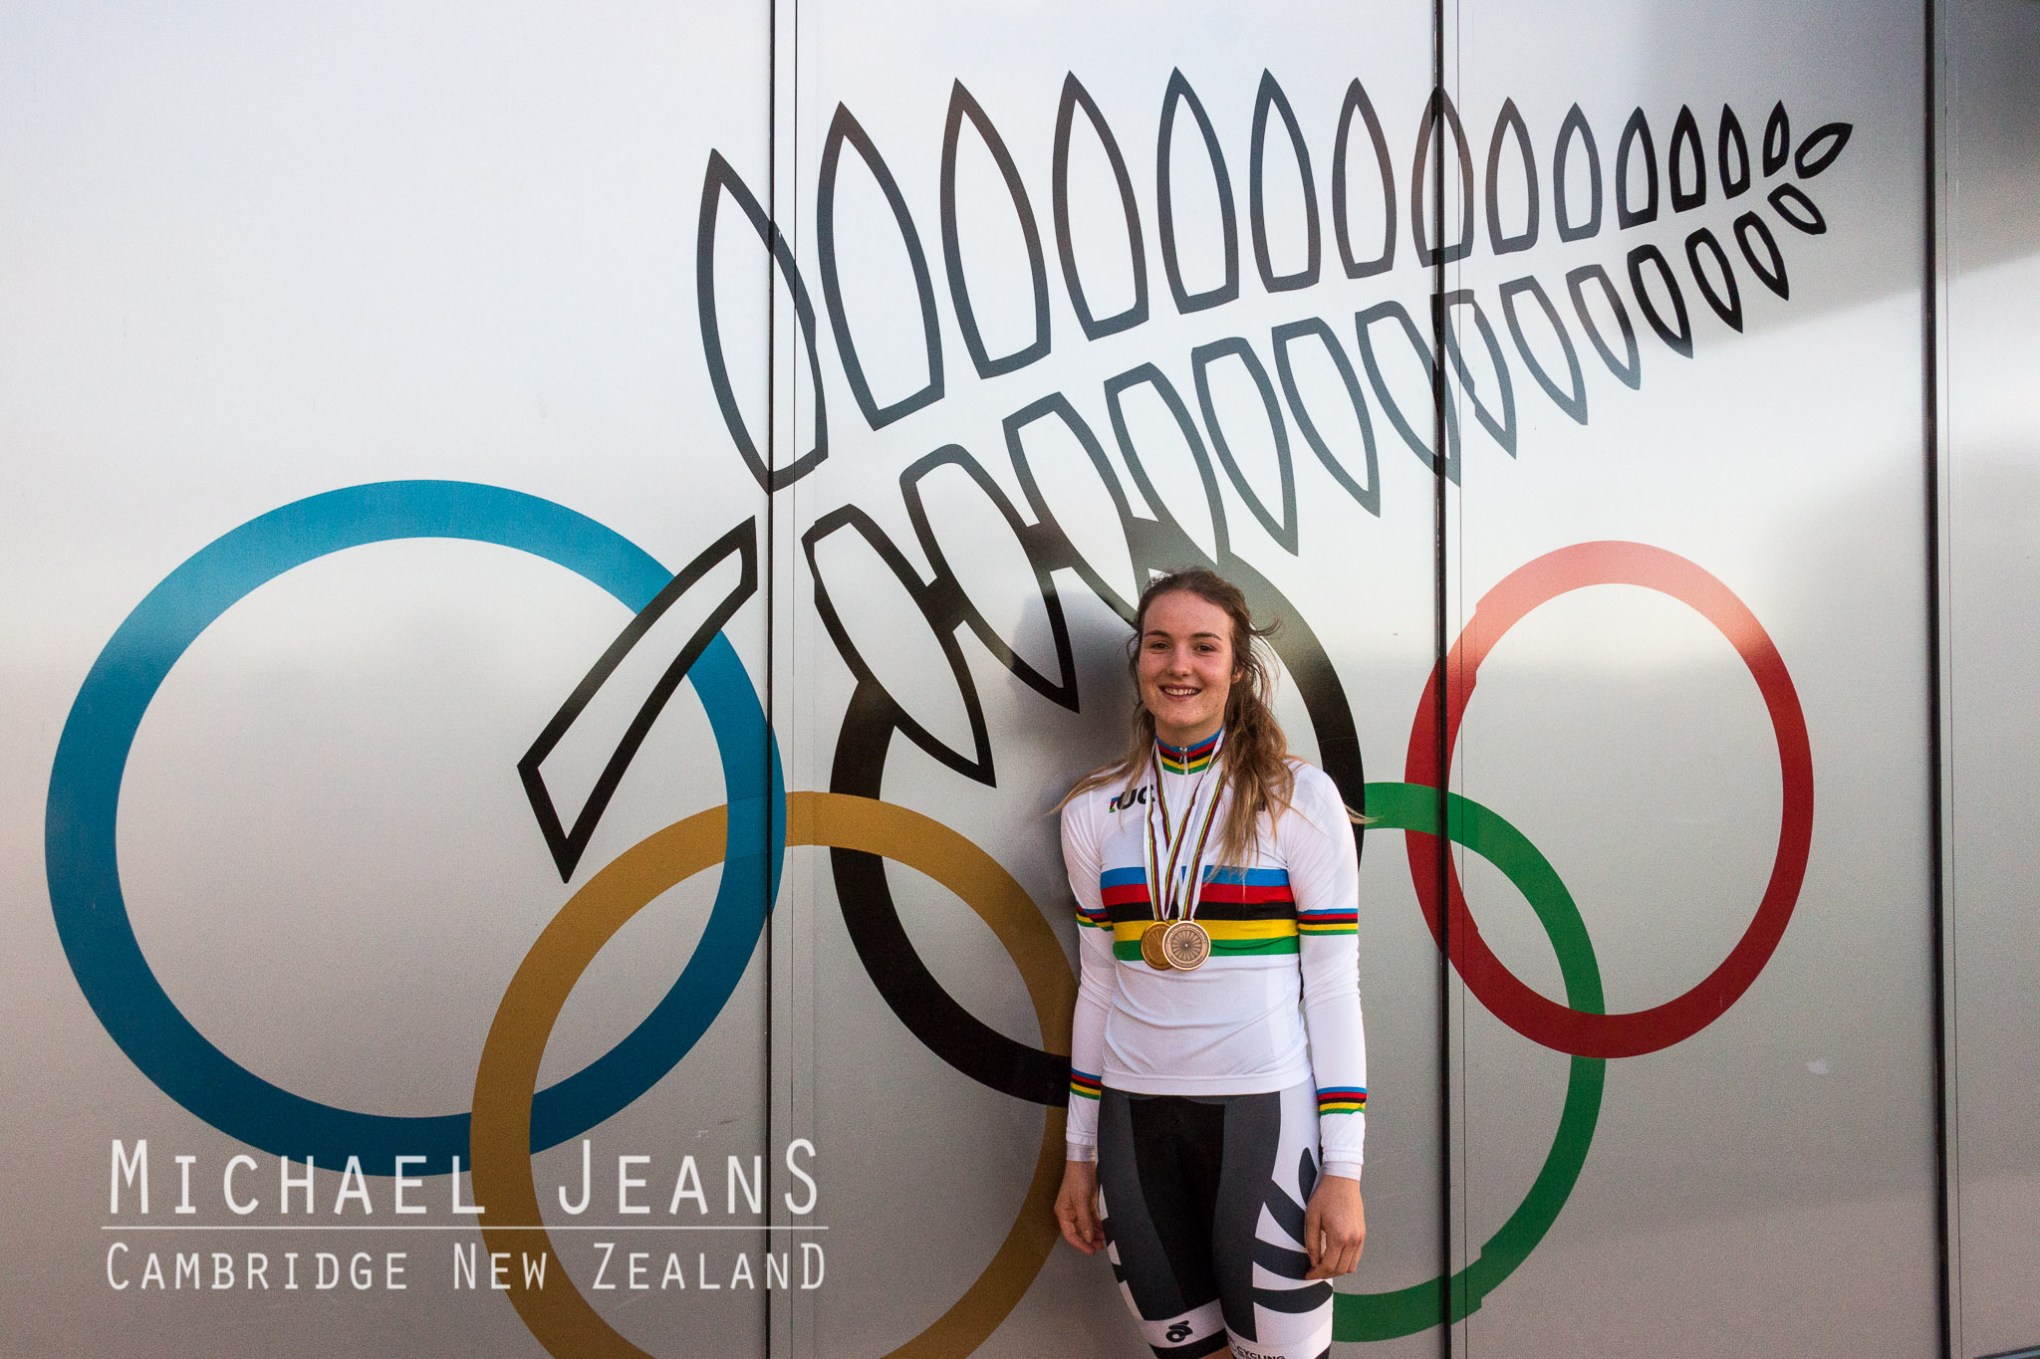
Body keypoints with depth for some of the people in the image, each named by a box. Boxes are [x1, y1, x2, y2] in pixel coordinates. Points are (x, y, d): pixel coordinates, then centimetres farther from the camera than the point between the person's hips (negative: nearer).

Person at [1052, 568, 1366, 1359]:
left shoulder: (1300, 799, -4)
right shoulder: (1094, 814, 6)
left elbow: (1334, 987, -4)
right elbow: (1099, 985, 12)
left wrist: (1343, 1170, -7)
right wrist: (1079, 1155, 13)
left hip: (1264, 1115, -3)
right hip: (1136, 1120, 3)